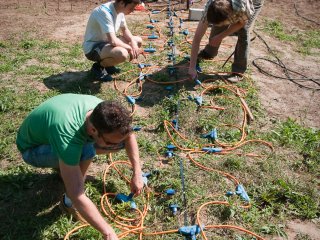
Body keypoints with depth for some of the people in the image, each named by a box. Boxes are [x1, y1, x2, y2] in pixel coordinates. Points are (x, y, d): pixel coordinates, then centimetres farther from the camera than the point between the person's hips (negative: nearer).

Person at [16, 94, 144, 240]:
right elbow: (77, 196, -42)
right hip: (32, 148, -6)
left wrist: (137, 173, -12)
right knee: (86, 151, -36)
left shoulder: (101, 110, -24)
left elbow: (127, 133, -5)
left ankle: (64, 163, 11)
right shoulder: (67, 136, -43)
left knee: (117, 138, -8)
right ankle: (68, 202, -9)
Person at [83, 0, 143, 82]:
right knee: (122, 53, -36)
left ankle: (107, 63, 11)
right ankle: (98, 67, -5)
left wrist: (133, 43, -8)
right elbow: (113, 41, -35)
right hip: (92, 47, -9)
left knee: (138, 41, 6)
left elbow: (125, 30, 11)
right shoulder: (104, 12, -29)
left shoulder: (120, 10, -2)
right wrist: (129, 48, -19)